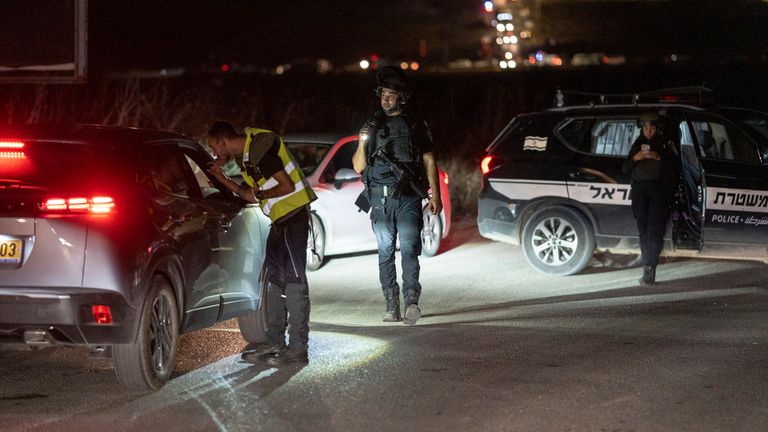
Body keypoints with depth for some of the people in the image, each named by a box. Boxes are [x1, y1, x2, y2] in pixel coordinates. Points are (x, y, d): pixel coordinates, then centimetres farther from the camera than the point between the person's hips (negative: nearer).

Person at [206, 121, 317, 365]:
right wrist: (222, 178, 10)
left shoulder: (259, 150, -18)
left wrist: (259, 195, -9)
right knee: (275, 279, 13)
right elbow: (251, 193, 17)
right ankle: (275, 343, 19)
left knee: (294, 279, -9)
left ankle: (298, 349, -8)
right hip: (280, 218, 11)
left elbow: (287, 186, -21)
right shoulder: (244, 155, 13)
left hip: (294, 213, -11)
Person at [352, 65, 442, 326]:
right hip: (380, 199, 3)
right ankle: (391, 306, 7)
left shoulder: (415, 126, 9)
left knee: (409, 248, -15)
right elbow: (358, 167, 13)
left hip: (408, 198, -3)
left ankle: (411, 301, -24)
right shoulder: (372, 126, 14)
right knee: (386, 252, 3)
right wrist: (362, 143, -6)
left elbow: (429, 160, 8)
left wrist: (435, 195, -2)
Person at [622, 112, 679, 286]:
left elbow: (675, 165, -1)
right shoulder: (637, 144, 20)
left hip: (659, 189, -4)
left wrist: (659, 158, -16)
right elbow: (625, 169, 15)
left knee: (654, 231, -14)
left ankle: (649, 268, -19)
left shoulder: (665, 144, 9)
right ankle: (648, 271, 4)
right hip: (640, 190, 4)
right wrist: (635, 158, -5)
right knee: (643, 231, 0)